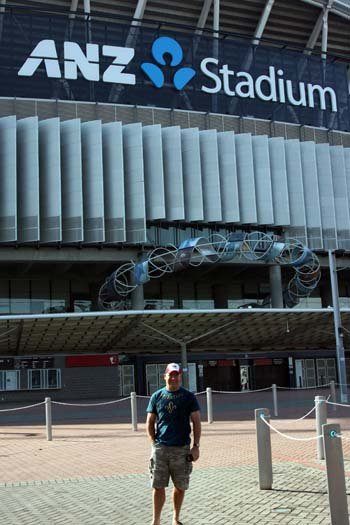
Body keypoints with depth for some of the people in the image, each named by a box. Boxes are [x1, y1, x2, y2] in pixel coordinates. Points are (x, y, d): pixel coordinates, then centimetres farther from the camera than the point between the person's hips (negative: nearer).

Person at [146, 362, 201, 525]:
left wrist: (196, 446, -4)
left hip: (182, 449, 0)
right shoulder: (157, 396, 6)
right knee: (158, 486, 0)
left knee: (180, 486, 9)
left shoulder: (188, 396, 2)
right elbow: (150, 423, 10)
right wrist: (155, 443, -1)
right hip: (160, 448, 0)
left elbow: (196, 422, 2)